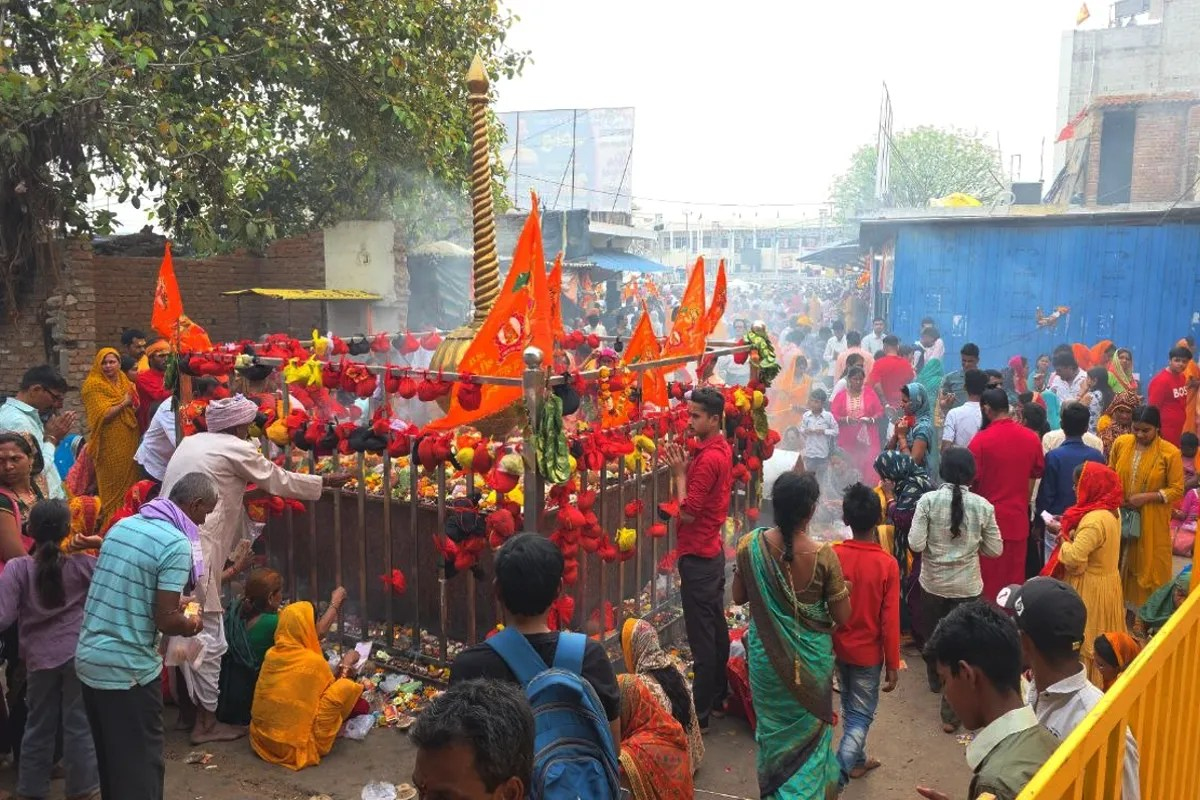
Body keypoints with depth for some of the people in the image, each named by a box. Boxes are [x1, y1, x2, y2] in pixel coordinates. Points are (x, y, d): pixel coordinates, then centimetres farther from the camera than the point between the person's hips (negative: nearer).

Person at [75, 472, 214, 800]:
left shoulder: (122, 525, 6)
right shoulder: (177, 544, -18)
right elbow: (165, 621, -19)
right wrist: (191, 624, 1)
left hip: (89, 659, 8)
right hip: (127, 669, -8)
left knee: (109, 757, 23)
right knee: (141, 763, 7)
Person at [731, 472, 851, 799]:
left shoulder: (750, 545, -15)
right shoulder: (823, 554, -21)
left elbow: (738, 597, -1)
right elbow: (842, 616, -12)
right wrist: (843, 587, 5)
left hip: (767, 655, 2)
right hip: (811, 657, -2)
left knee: (773, 728, 23)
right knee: (807, 730, 21)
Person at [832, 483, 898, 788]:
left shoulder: (833, 556, -13)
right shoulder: (887, 564, -20)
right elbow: (890, 620, -16)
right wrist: (893, 664, -4)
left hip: (839, 647, 3)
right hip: (868, 652, -3)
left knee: (850, 708, 23)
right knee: (861, 714, 9)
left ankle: (857, 760, 41)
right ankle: (836, 774, -2)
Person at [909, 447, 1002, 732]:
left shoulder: (928, 500, -14)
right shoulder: (983, 506, -10)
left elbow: (915, 544, -17)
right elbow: (995, 550, -4)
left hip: (932, 583, 1)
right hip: (967, 587, 0)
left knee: (931, 635, 24)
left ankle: (935, 679, 49)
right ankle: (950, 713, 9)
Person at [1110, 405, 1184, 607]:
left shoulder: (1170, 452, -12)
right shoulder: (1121, 443, -2)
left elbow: (1177, 490, -8)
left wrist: (1147, 497, -19)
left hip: (1151, 520, -3)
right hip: (1121, 515, 3)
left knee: (1149, 564, 8)